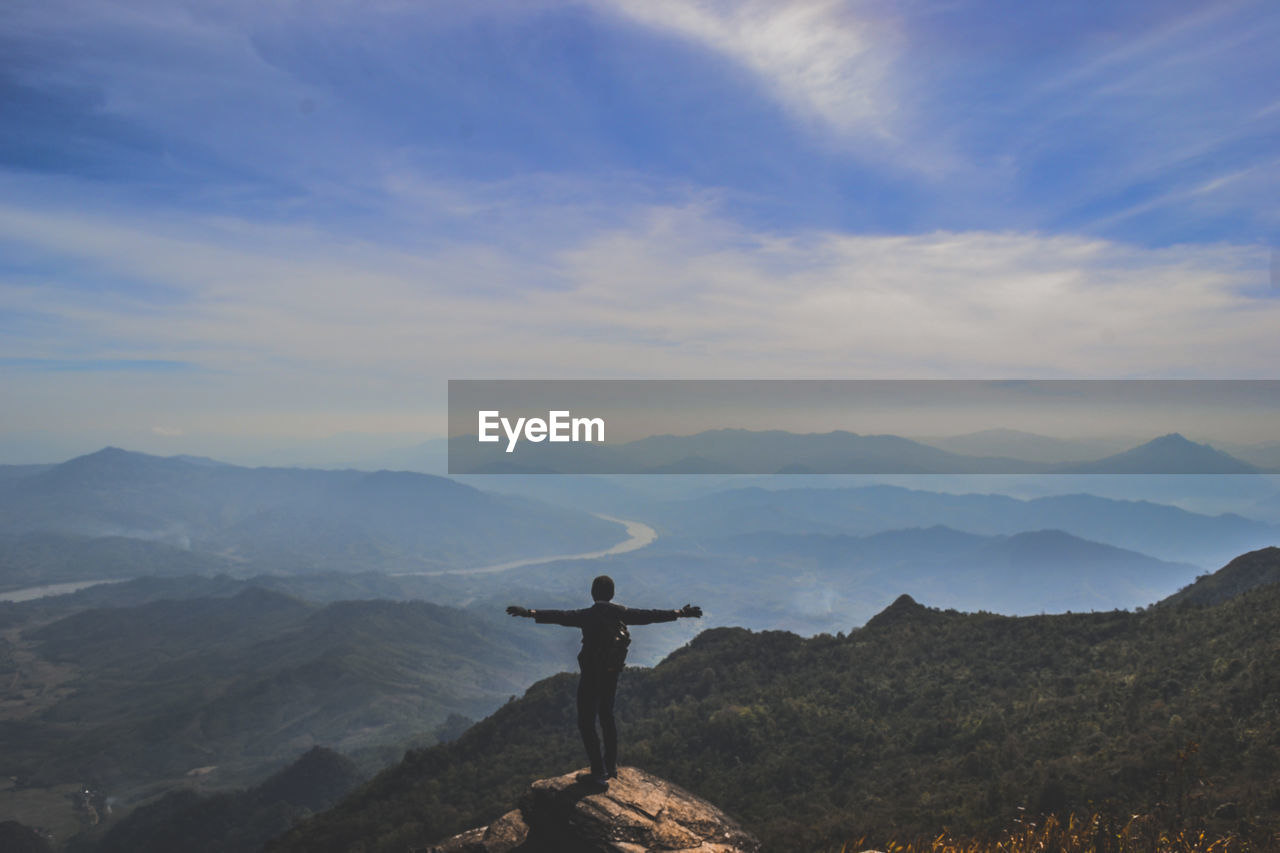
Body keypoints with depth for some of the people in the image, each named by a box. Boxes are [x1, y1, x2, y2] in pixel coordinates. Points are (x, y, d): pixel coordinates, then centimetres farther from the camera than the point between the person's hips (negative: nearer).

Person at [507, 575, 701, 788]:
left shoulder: (589, 615, -18)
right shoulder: (622, 614, -1)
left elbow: (562, 617, -33)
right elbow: (651, 615, 7)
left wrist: (531, 613, -41)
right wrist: (680, 613, 19)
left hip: (591, 677, -6)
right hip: (612, 675, 6)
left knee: (586, 723, 3)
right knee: (607, 716, 23)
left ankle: (599, 774, 1)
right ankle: (611, 766, 33)